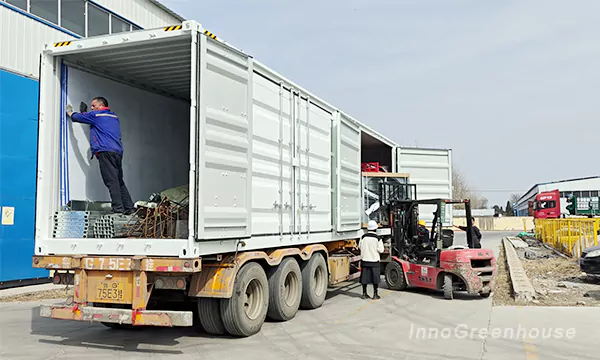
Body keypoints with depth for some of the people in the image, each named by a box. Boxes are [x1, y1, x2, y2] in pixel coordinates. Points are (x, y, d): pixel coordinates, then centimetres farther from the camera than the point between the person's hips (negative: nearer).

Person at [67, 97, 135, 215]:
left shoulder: (96, 115, 4)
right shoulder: (114, 116, 24)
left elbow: (77, 117, 17)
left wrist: (69, 112, 38)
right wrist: (84, 113, 47)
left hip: (106, 151, -7)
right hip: (118, 152, 7)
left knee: (111, 181, -12)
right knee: (119, 181, 7)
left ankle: (118, 209, -18)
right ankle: (129, 209, 3)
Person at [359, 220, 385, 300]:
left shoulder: (363, 237, -4)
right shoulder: (378, 238, -10)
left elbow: (360, 247, 5)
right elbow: (381, 250, -8)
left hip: (365, 260, 3)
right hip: (374, 260, -3)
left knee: (365, 277, 9)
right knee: (375, 278, 7)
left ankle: (364, 293, 16)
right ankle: (375, 294, 10)